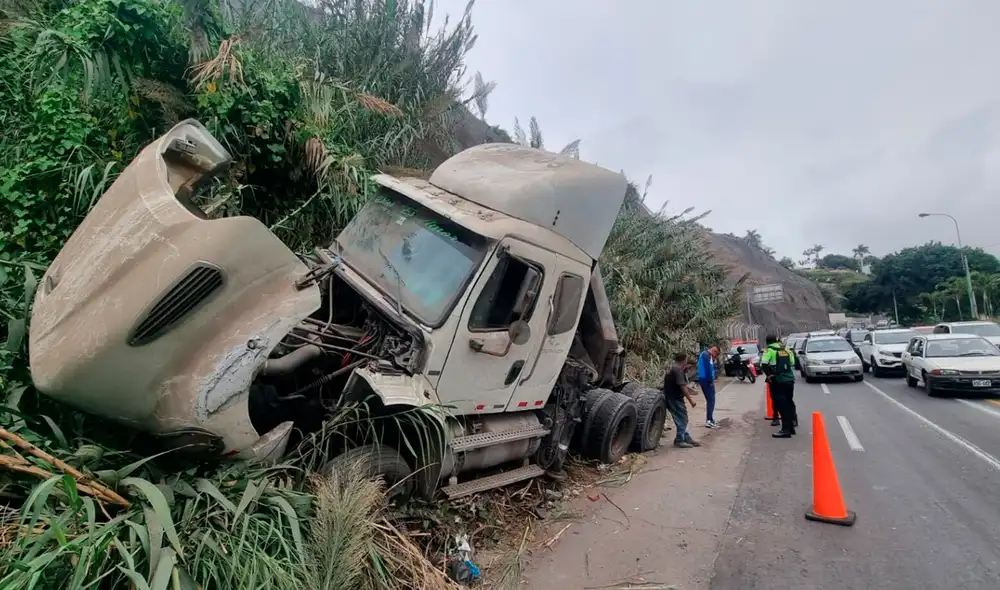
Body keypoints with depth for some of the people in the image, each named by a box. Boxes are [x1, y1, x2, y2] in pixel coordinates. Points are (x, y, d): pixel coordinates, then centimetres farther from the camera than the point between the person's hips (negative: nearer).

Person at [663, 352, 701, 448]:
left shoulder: (673, 368, 14)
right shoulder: (678, 369, -18)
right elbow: (682, 386, -22)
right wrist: (690, 400, -18)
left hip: (673, 398, 10)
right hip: (675, 398, -10)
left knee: (682, 418, 16)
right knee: (682, 419, -3)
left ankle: (686, 438, 24)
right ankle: (679, 440, 4)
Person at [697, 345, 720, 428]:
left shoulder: (707, 354, 19)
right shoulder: (706, 354, -14)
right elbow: (707, 368, -21)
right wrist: (711, 381, -19)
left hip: (706, 380, 10)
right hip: (706, 380, -10)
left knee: (710, 400, 14)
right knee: (711, 400, -8)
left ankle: (710, 420, 20)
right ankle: (709, 420, -9)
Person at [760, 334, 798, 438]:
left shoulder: (769, 350, -5)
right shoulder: (786, 350, 15)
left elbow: (763, 364, -18)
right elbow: (792, 363, 16)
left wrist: (768, 374, -7)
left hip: (778, 381, -6)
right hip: (790, 379, 6)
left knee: (781, 405, -4)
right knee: (789, 402, 19)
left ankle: (786, 429, -6)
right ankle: (793, 421, 29)